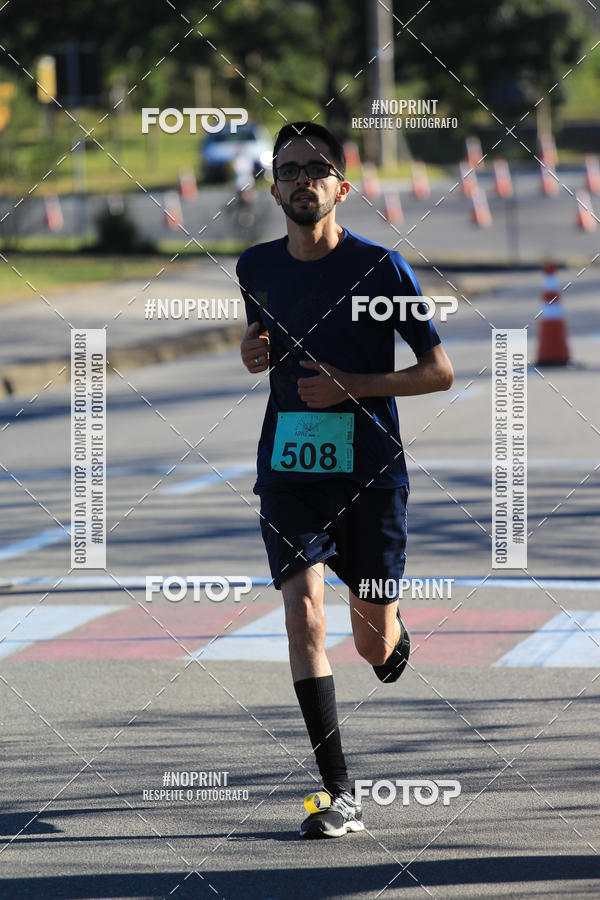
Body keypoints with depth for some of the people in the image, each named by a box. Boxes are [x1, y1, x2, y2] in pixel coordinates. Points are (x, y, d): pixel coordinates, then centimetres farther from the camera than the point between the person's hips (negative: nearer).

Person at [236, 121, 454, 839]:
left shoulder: (380, 267, -7)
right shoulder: (256, 268, 5)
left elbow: (439, 371, -5)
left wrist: (350, 386, -15)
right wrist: (255, 351, 2)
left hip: (370, 470, -2)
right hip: (289, 471, 2)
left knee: (375, 647, 7)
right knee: (303, 613, -18)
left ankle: (396, 637, 48)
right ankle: (339, 797, -17)